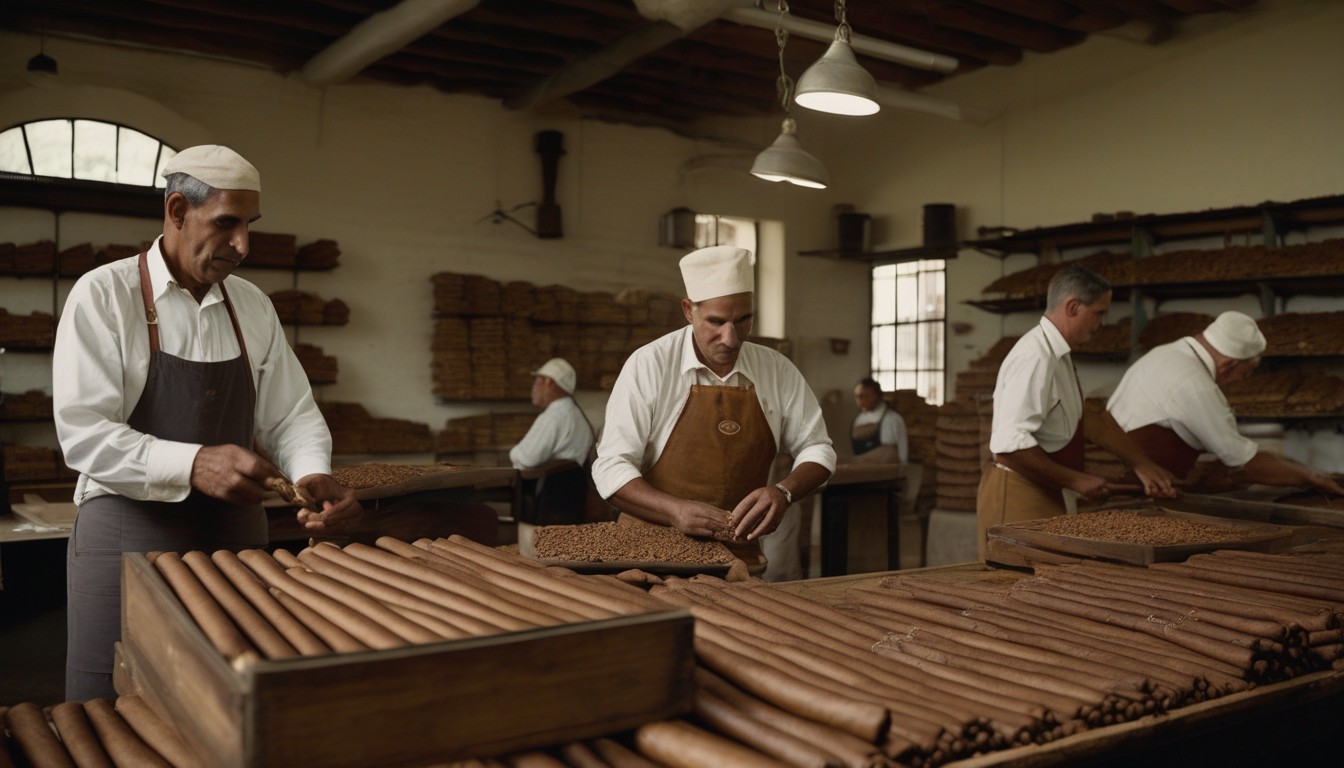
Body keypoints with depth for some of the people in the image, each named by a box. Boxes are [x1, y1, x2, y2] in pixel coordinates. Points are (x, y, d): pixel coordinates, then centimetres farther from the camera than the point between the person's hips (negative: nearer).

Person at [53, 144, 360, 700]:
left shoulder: (254, 306, 6)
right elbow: (82, 431, -15)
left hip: (235, 531, 5)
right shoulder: (103, 295, -8)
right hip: (127, 536, -4)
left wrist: (312, 473, -14)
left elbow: (291, 415, 8)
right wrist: (192, 465, -29)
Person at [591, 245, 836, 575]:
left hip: (739, 554, 3)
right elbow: (611, 467, -8)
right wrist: (676, 511, -24)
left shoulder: (778, 370, 3)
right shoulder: (649, 365, -6)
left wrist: (783, 492, -9)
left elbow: (817, 448, 12)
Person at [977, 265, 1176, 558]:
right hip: (1018, 495, -10)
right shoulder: (1036, 358, -21)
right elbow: (1009, 446, -28)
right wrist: (1076, 481, -19)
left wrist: (1141, 465, 18)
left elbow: (1092, 419, 20)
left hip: (1042, 493, 10)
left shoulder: (1058, 355, 11)